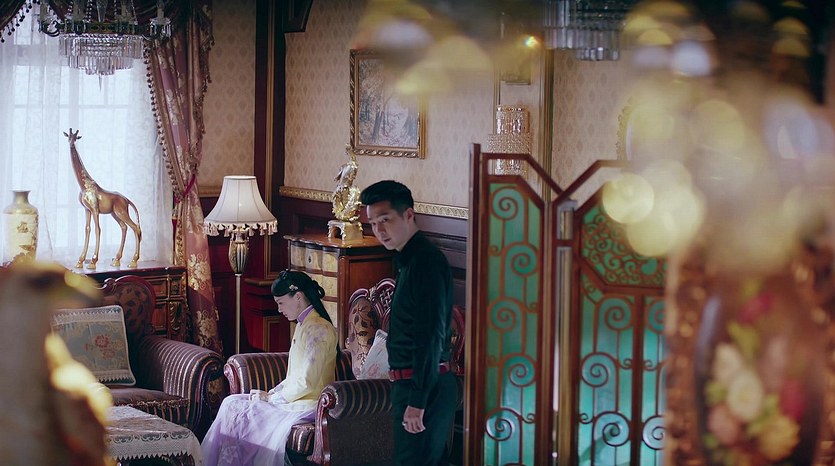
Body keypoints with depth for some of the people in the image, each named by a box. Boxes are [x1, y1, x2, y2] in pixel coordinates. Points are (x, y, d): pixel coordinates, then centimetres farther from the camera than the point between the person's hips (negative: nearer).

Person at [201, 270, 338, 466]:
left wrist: (271, 398, -11)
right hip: (295, 398, 10)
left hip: (308, 406, -10)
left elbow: (307, 382, -21)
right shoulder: (303, 325, 16)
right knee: (232, 403, 1)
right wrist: (271, 393, 5)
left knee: (236, 409, -11)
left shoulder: (318, 329, -16)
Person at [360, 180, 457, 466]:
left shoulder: (426, 261, -16)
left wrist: (417, 401, -23)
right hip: (412, 383, 10)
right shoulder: (408, 260, 16)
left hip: (425, 387, -10)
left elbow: (432, 335, -22)